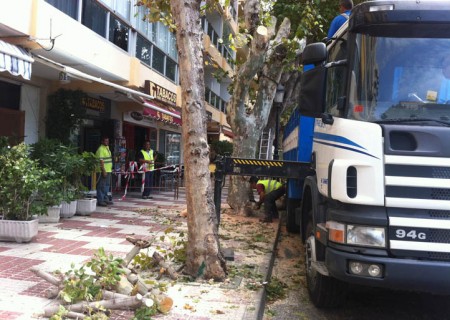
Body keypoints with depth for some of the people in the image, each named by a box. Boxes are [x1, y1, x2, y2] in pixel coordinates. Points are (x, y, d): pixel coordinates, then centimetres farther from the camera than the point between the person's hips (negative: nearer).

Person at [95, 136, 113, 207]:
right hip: (103, 171, -10)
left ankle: (106, 199, 24)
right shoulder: (101, 149, -15)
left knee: (107, 185, 16)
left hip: (108, 170, 10)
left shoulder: (107, 148, 16)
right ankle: (100, 201, -3)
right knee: (101, 186, -6)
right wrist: (104, 171, -25)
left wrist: (110, 168, 21)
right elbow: (101, 161, -21)